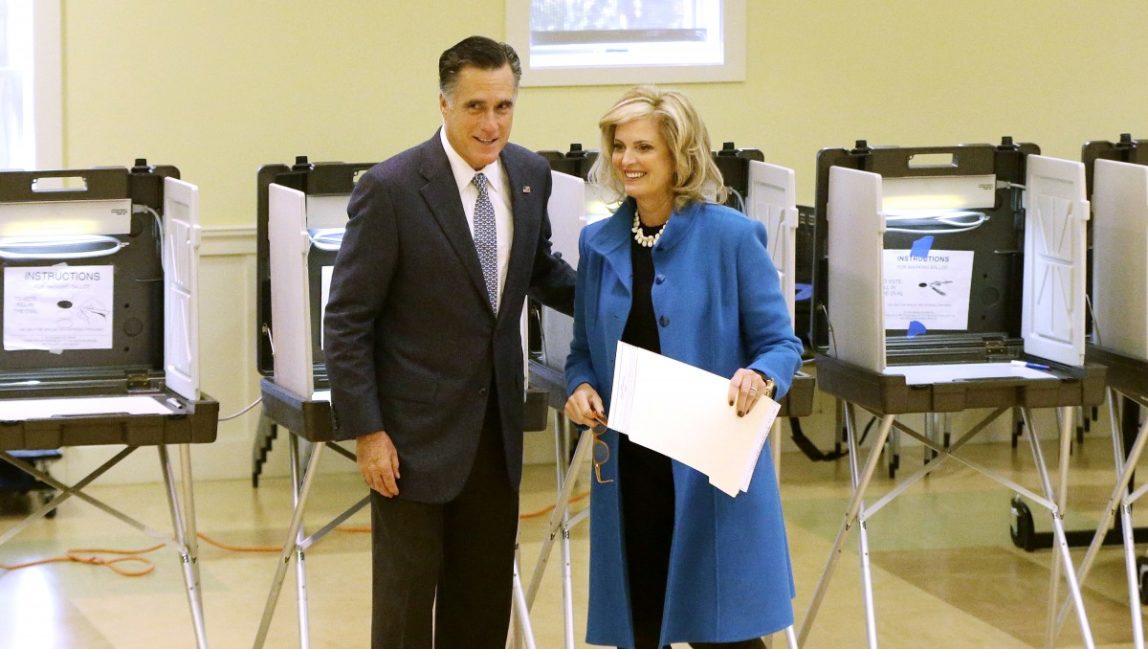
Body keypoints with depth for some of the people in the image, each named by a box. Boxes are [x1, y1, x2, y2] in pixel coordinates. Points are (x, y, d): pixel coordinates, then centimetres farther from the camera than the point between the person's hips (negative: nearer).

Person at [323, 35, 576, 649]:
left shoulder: (529, 174, 2)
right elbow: (346, 322, -12)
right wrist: (366, 431, -14)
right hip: (417, 429, -6)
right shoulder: (391, 188, -15)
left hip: (496, 425, 6)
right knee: (406, 597, 1)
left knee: (486, 597, 13)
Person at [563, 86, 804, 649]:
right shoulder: (599, 243, 8)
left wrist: (759, 377, -25)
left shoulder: (731, 236, -6)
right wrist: (580, 386, -5)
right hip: (627, 466, 4)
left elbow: (781, 344, -4)